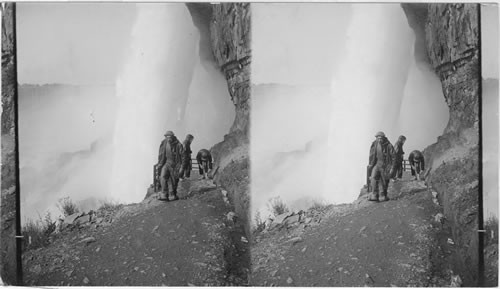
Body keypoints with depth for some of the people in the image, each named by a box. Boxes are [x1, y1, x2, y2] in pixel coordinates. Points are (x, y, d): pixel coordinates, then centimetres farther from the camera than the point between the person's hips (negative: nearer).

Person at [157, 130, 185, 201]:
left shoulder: (178, 145, -12)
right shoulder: (164, 143, -2)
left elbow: (182, 156, -6)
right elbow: (161, 154, 10)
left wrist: (182, 166, -9)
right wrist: (160, 163, 8)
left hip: (174, 165, -2)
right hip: (166, 164, 2)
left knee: (174, 181, 8)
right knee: (163, 177, -17)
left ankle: (173, 194, 32)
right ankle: (164, 195, -21)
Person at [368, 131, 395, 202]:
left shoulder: (389, 146, -12)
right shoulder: (374, 144, -2)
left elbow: (393, 157, -7)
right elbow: (372, 155, 12)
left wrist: (392, 168, -11)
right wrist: (370, 164, 12)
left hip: (385, 166, -2)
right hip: (377, 164, 2)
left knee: (384, 182, 5)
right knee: (373, 178, -17)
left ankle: (383, 196, 24)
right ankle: (374, 196, -20)